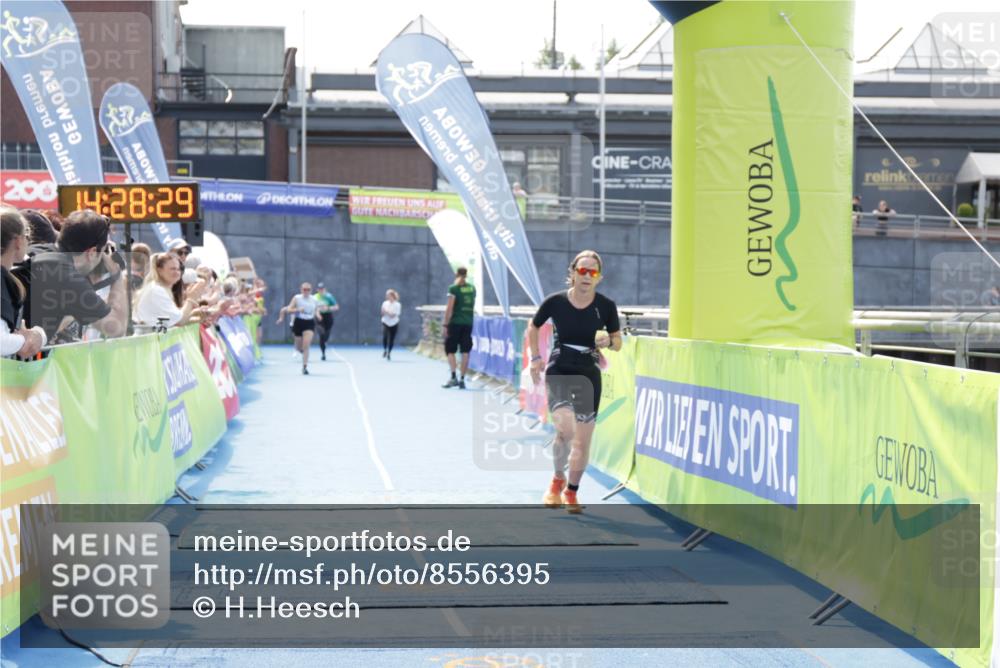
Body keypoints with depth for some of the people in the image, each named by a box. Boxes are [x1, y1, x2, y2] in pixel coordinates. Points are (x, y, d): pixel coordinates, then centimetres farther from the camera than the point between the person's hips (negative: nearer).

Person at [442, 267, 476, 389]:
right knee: (465, 352, 5)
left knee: (450, 350, 4)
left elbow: (449, 308, -11)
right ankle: (462, 380, 3)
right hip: (468, 323, 4)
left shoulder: (454, 288, -7)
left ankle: (453, 377, -11)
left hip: (455, 323, -4)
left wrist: (445, 325, -9)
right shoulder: (472, 288, 9)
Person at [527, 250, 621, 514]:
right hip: (558, 373, -2)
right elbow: (533, 327, 11)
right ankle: (558, 480, 4)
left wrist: (608, 341, -15)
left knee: (582, 441, 5)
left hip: (589, 376, 2)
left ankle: (571, 492, 27)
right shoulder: (555, 302, -8)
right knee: (565, 429, -23)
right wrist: (535, 358, 3)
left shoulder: (606, 306, -5)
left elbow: (618, 342, 7)